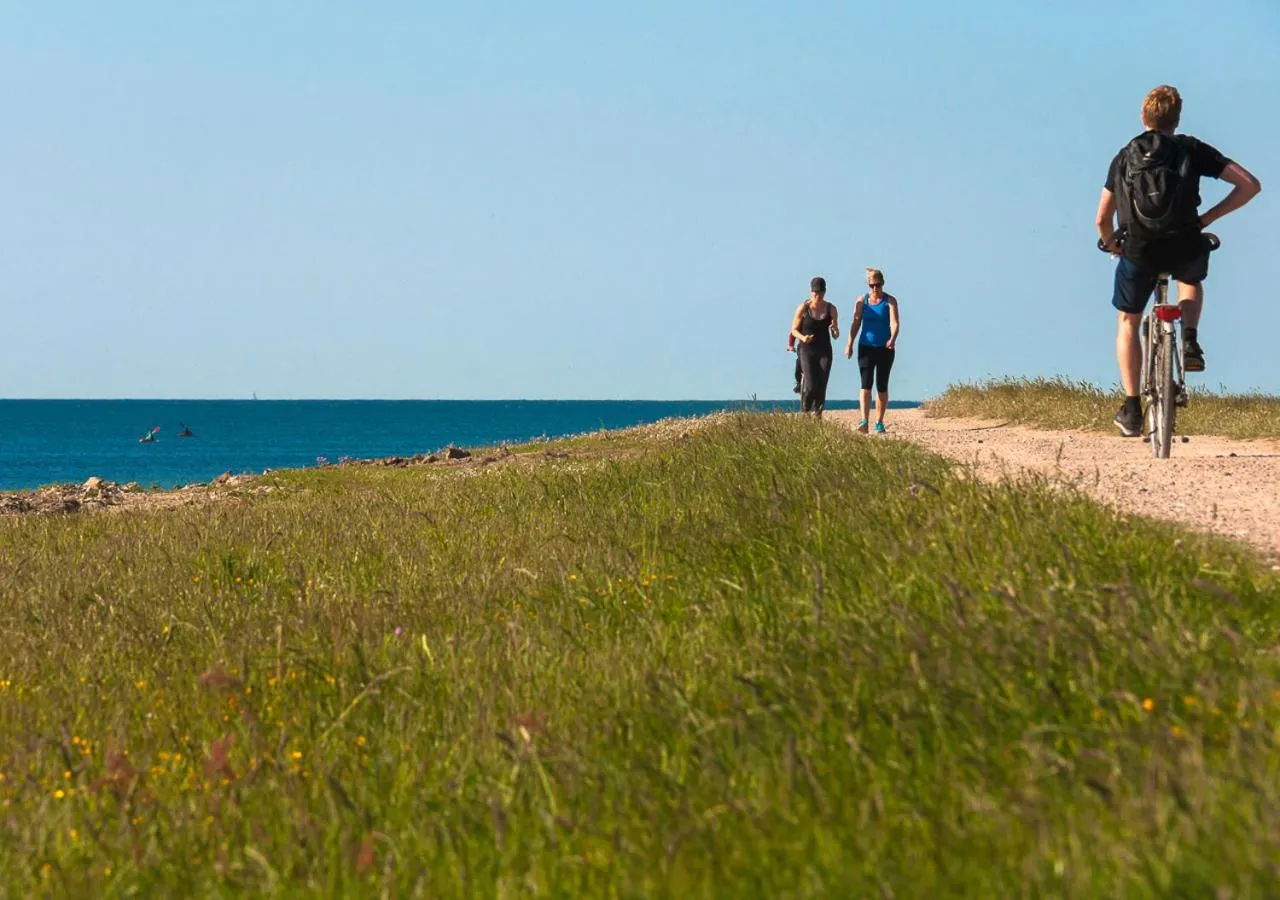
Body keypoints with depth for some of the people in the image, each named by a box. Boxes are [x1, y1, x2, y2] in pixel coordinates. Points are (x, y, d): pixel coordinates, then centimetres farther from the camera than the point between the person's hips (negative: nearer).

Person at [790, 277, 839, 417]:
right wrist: (802, 337, -19)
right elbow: (794, 330, 2)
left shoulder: (831, 309, 1)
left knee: (821, 387, -5)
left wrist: (835, 330, -18)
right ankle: (804, 414, 9)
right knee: (811, 386, -15)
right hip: (807, 351, -2)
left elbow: (836, 335, 6)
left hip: (824, 351, 2)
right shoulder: (803, 308, -6)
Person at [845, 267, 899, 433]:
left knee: (882, 386, 4)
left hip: (885, 348, 0)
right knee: (866, 384, -12)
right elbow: (856, 323, 5)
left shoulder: (890, 301, -2)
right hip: (866, 347, 1)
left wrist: (893, 339, -33)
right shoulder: (862, 301, 4)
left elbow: (894, 322, -14)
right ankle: (864, 421, -21)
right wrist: (849, 344, -4)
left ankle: (879, 423, 14)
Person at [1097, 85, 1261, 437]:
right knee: (1192, 281, 38)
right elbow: (1249, 185, 4)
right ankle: (1190, 342, 11)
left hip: (1138, 250, 0)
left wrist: (1113, 246, 35)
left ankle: (1131, 409, 16)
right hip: (1184, 248, 0)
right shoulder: (1193, 150, 10)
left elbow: (1102, 219, 14)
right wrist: (1208, 217, 12)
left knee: (1127, 322, 23)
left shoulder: (1125, 157, 14)